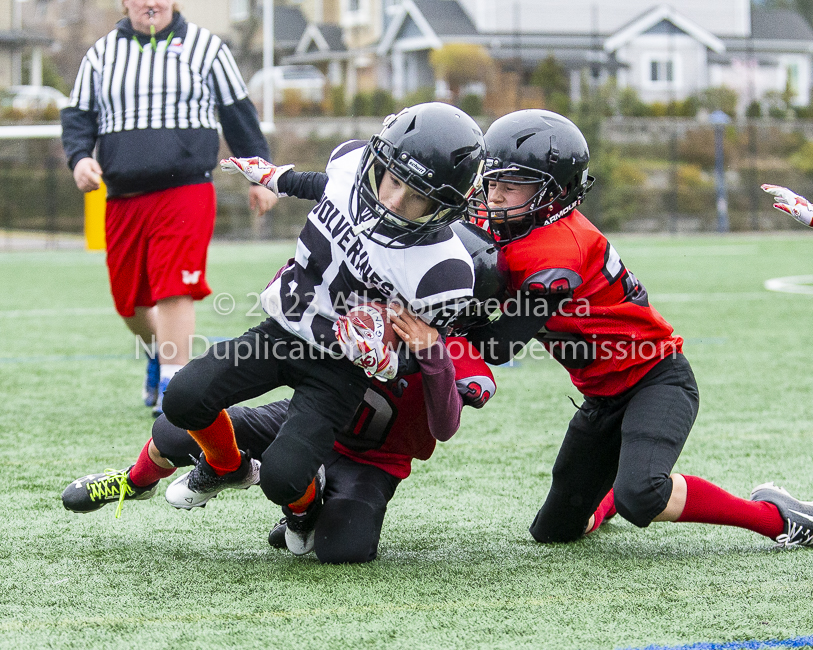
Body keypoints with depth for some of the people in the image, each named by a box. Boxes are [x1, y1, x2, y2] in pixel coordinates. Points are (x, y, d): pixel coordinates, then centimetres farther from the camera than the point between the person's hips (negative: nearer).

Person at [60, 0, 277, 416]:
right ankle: (157, 353, 41)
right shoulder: (102, 54, 12)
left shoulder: (205, 47, 7)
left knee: (174, 290, -16)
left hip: (186, 191, -4)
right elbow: (78, 116, 14)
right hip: (122, 199, 4)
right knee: (128, 299, 11)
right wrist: (79, 157, -6)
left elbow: (238, 115, 12)